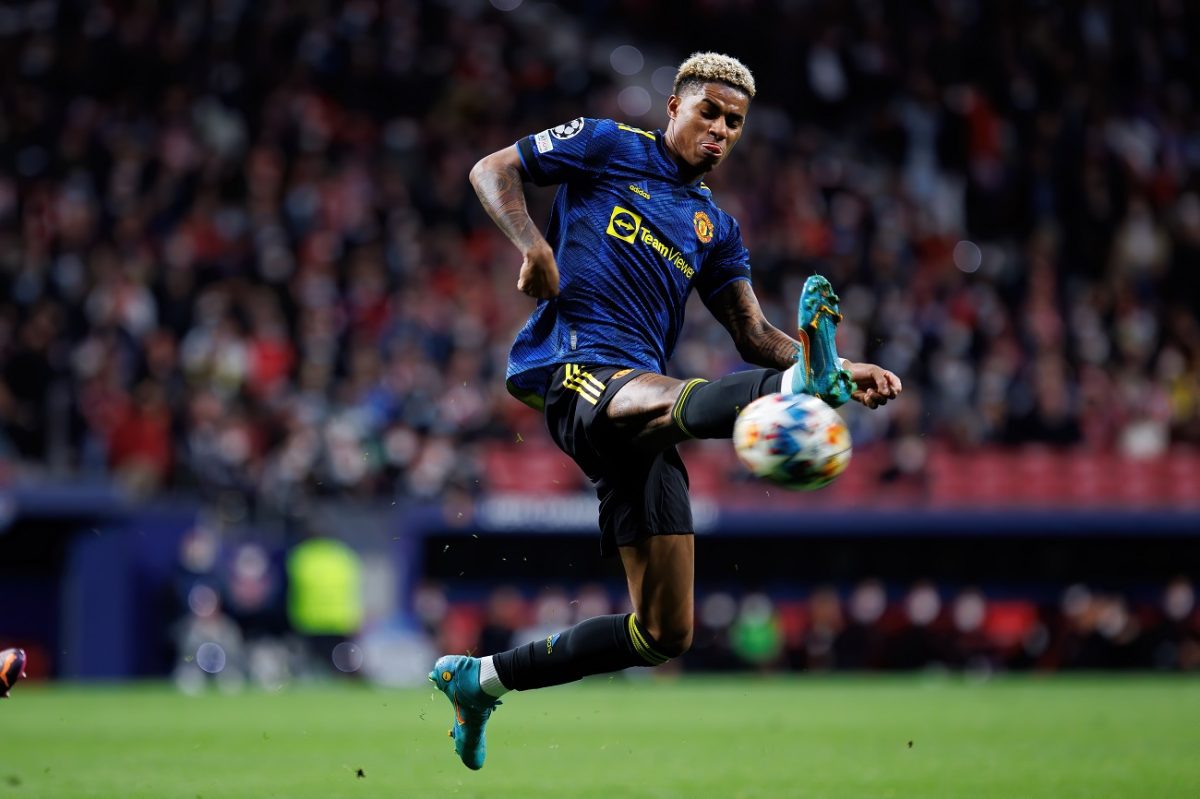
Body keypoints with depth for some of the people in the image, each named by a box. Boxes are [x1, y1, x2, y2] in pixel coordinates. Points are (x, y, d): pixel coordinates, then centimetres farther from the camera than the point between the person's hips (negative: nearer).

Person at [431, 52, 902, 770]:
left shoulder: (716, 227, 27)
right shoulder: (609, 147, 13)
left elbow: (754, 335, 19)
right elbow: (492, 170, 11)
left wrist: (848, 373, 3)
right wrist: (534, 247, -8)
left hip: (639, 402, 7)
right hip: (570, 367, -7)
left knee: (665, 633, 1)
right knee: (661, 399, -42)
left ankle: (483, 680, 16)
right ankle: (796, 390, -76)